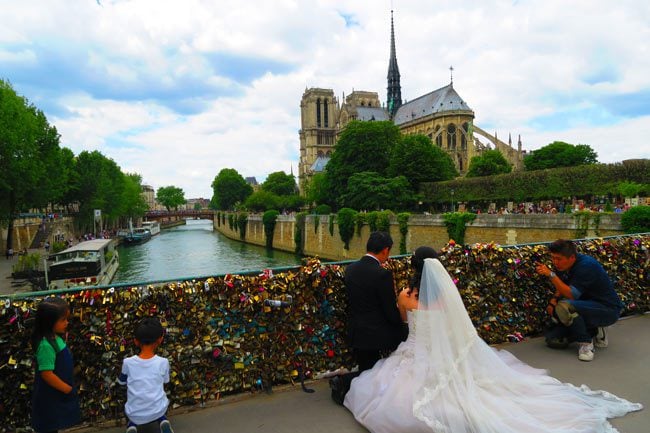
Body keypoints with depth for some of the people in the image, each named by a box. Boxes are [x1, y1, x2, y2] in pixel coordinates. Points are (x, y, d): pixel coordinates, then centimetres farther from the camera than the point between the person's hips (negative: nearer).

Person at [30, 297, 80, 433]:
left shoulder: (55, 337, 0)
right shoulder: (46, 345, -29)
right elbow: (47, 374, -28)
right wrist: (68, 389, -17)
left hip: (57, 394, 9)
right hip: (51, 397, -9)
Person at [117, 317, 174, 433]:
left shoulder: (127, 362, -12)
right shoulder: (163, 362, -13)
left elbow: (121, 382, 8)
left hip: (135, 415, 1)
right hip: (157, 412, 0)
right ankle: (163, 421, 6)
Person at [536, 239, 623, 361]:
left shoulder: (586, 265, -25)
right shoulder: (564, 266, -2)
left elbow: (571, 295, -31)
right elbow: (562, 289, 14)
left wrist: (551, 274, -37)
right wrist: (553, 300, -7)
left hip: (609, 310, -8)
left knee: (564, 307, -35)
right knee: (552, 339, -1)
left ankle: (585, 342, -14)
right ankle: (594, 332, 15)